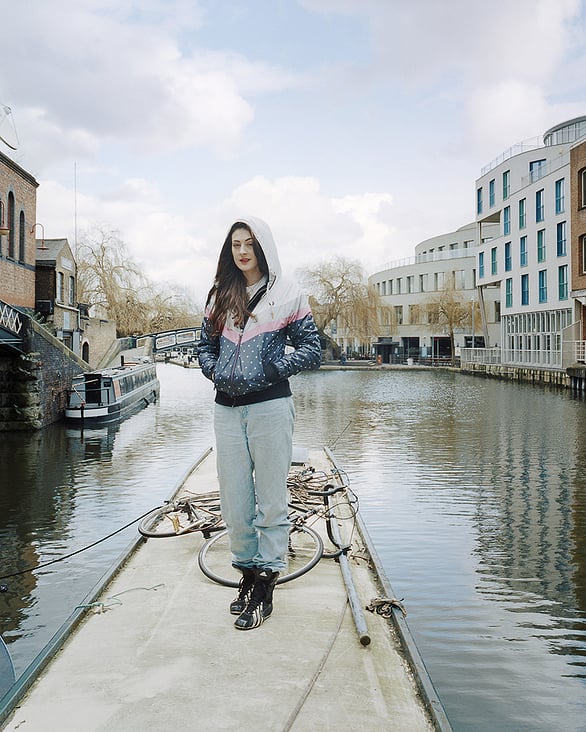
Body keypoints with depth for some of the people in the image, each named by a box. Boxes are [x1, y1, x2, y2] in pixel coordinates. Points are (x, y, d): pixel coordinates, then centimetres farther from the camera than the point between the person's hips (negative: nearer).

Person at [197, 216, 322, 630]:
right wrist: (215, 371, -1)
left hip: (270, 406, -5)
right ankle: (247, 574, 28)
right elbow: (205, 347, 19)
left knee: (270, 502, 2)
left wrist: (270, 370, -12)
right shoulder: (220, 297, 13)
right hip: (227, 408, 5)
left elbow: (312, 351, -1)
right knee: (234, 502, 11)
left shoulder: (288, 296, 0)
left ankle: (265, 588, 13)